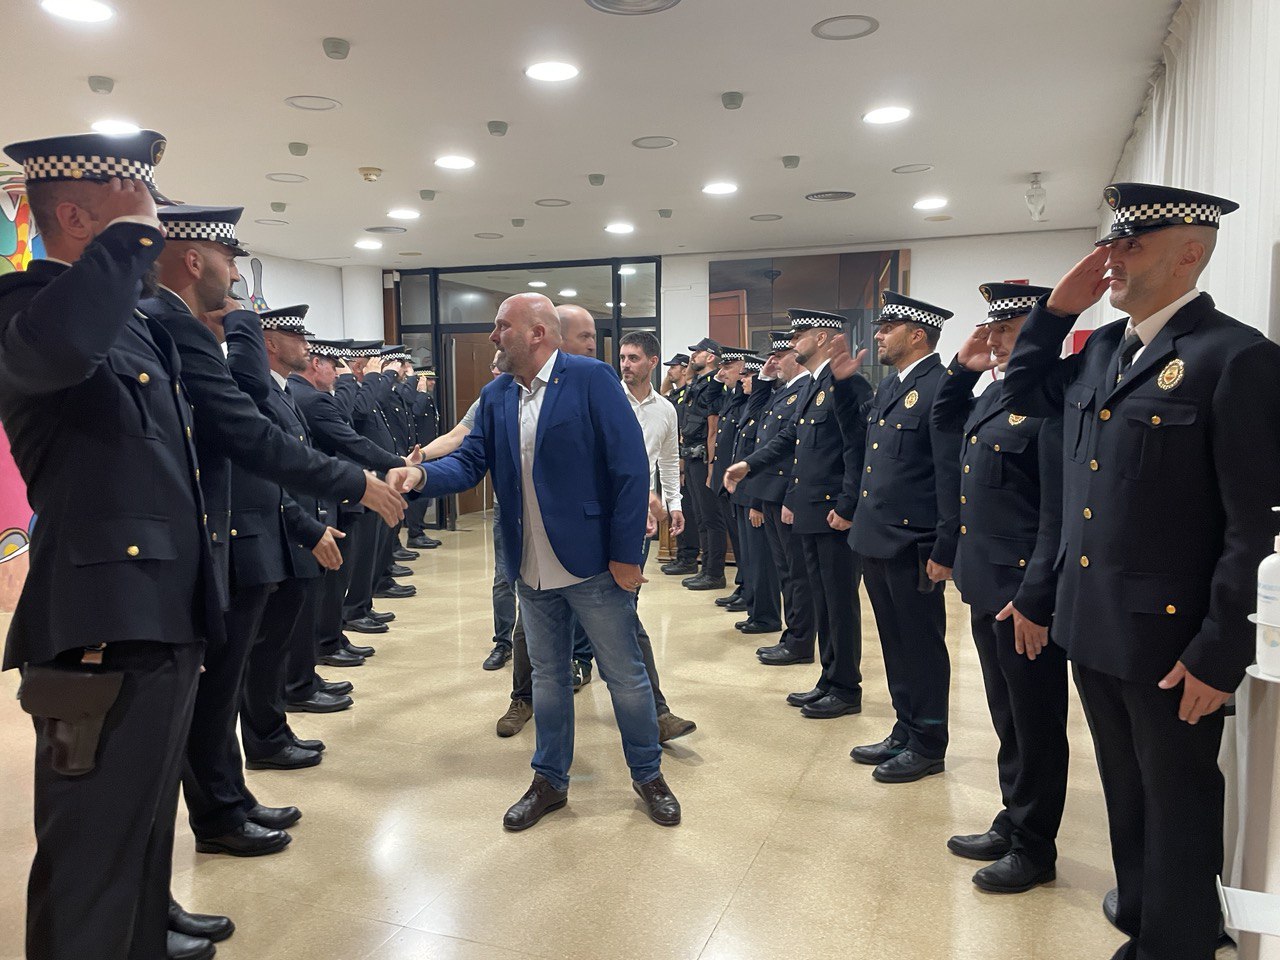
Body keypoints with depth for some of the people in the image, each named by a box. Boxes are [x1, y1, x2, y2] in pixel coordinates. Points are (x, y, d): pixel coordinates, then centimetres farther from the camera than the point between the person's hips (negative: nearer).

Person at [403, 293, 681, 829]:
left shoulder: (592, 379, -12)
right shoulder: (495, 396, 7)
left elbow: (630, 469, -14)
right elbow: (470, 462, 2)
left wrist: (625, 554, -15)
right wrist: (424, 476, -20)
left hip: (592, 563, -5)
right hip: (530, 569, 5)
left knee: (625, 675, 9)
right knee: (548, 677, 18)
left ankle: (648, 774, 30)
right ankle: (550, 780, 35)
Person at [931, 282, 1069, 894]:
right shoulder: (997, 391, 9)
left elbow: (1060, 513, -22)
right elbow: (944, 422, 28)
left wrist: (1034, 599, -22)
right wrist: (962, 367, 11)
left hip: (1026, 596, -9)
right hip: (987, 587, 9)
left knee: (1036, 726, 9)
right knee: (1007, 719, 21)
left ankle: (1034, 849, 25)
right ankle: (1012, 823, 37)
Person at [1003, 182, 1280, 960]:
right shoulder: (1102, 349, 7)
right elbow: (1026, 393, 22)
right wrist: (1057, 308, 6)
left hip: (1171, 640, -7)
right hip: (1094, 627, 7)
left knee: (1178, 809, 13)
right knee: (1127, 798, 23)